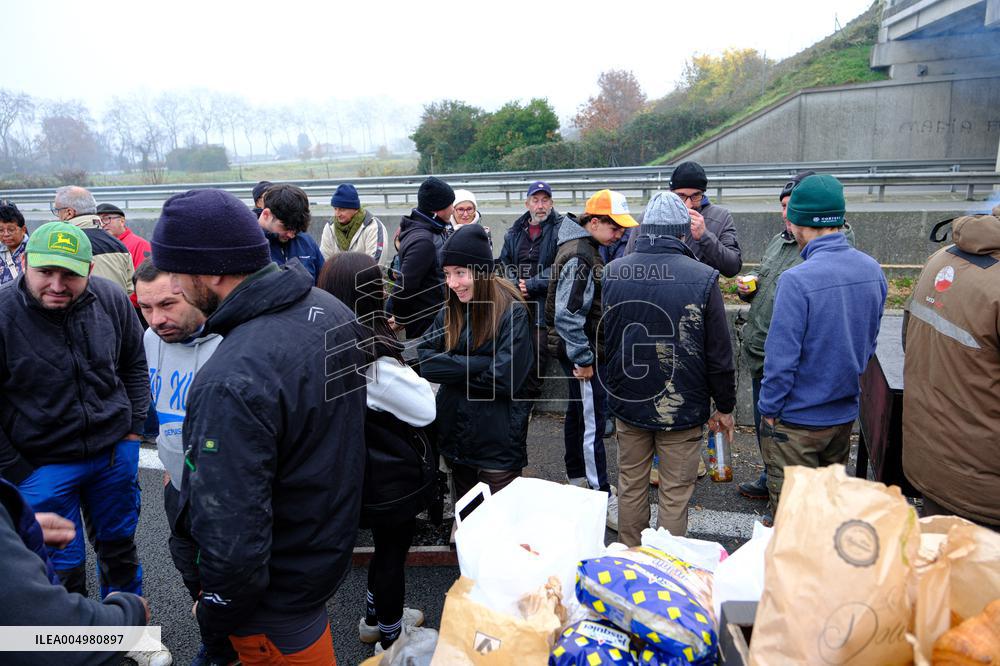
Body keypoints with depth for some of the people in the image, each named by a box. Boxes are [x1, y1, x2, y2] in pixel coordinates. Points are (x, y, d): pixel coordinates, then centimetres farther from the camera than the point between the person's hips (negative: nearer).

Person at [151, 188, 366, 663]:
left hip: (277, 592, -7)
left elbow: (232, 540, -32)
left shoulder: (231, 383, -36)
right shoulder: (330, 309, -8)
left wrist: (214, 618, -12)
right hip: (333, 541, 7)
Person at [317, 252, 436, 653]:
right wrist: (408, 373, -8)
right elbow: (425, 409, -22)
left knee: (385, 544, 28)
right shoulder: (374, 359, -31)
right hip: (391, 477, -8)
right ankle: (391, 639, 36)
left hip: (360, 473, 8)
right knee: (393, 551, 14)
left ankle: (375, 617, 48)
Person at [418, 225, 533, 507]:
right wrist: (480, 363, -19)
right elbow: (424, 361, -8)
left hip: (496, 441, -5)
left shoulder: (512, 313, -13)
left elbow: (504, 378, -21)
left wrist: (453, 369, -10)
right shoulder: (450, 311, 4)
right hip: (455, 436, 6)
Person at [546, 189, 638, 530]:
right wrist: (583, 360, -20)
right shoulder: (578, 257, -20)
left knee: (578, 413, 20)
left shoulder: (585, 248, 12)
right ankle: (602, 497, 3)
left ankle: (577, 478, 35)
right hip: (581, 353, -11)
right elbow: (567, 315, -24)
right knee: (592, 422, -5)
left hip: (582, 350, 11)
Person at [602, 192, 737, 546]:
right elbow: (719, 353, -8)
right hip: (682, 408, -3)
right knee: (675, 494, 10)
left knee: (631, 485, 18)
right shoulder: (703, 278, -13)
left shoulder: (612, 272, -3)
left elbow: (601, 340, 8)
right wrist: (724, 407, 4)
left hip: (627, 402, 4)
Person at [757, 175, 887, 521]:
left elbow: (781, 358, -23)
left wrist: (769, 407, -9)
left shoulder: (797, 279, -26)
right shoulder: (873, 270, -2)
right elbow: (869, 343, 9)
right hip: (845, 413, 7)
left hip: (797, 421, -7)